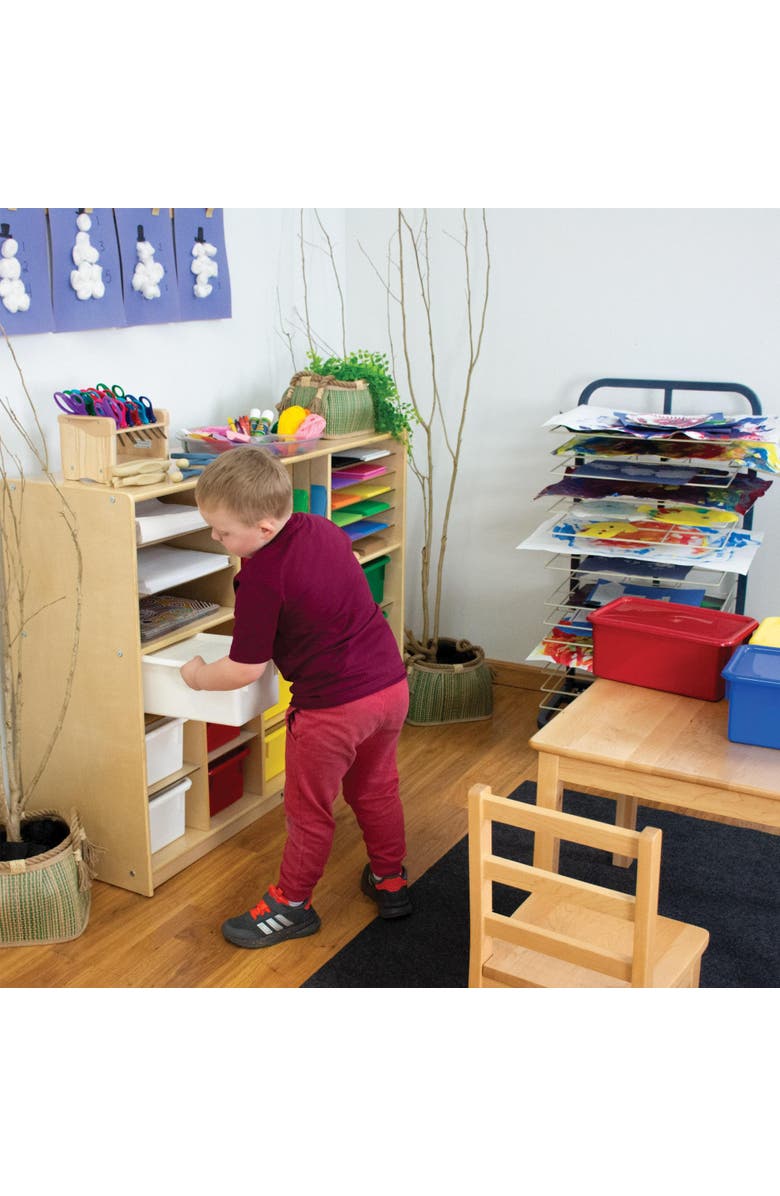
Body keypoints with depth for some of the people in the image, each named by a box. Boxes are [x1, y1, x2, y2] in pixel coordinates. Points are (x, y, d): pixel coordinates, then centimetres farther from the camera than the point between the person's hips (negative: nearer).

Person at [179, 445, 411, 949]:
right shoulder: (324, 528, 1)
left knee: (309, 810, 13)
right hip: (391, 683, 8)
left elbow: (245, 669, -13)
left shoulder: (261, 576, -21)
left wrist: (198, 675, 4)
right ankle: (390, 880, 42)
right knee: (376, 790, 26)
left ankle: (292, 905, 30)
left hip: (332, 707, -8)